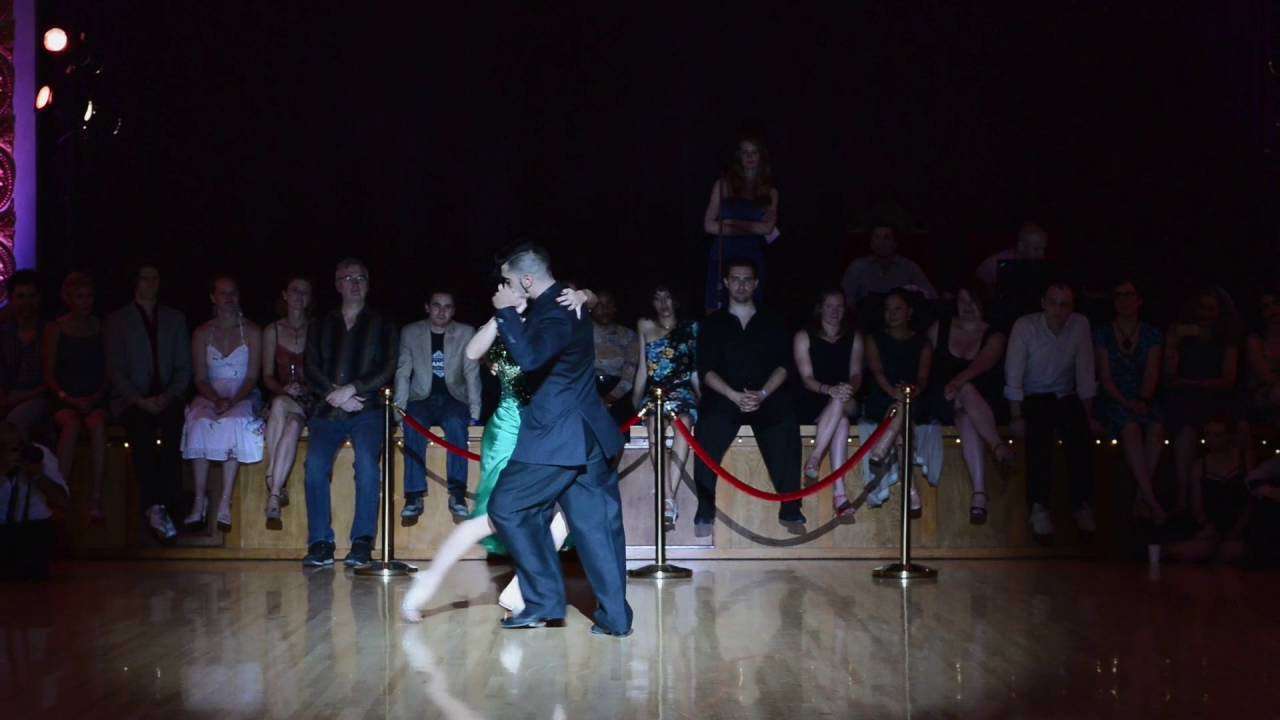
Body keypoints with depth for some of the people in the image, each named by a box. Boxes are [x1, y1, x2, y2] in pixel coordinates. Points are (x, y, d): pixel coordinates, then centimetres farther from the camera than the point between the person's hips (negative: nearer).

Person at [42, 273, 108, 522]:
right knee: (71, 425, -34)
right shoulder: (55, 329, 8)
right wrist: (68, 398, -9)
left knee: (97, 424, -33)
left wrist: (98, 396, -6)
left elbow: (108, 370, 10)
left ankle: (96, 499, -37)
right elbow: (49, 375, 5)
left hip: (96, 399, 1)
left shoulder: (100, 327, 12)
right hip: (65, 401, 0)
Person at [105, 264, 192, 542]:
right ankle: (156, 506, -40)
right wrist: (140, 401, -13)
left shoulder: (175, 318, 18)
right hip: (132, 399, -2)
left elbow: (184, 366, 12)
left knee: (173, 425, -33)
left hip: (167, 397, 2)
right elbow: (115, 370, 2)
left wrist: (169, 396, -7)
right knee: (141, 428, -35)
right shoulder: (117, 320, 10)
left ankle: (164, 504, -36)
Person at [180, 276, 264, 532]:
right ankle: (200, 502, -34)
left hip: (242, 396, -1)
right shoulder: (201, 333, 11)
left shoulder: (252, 332, 7)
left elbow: (252, 377, 0)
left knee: (234, 422, -34)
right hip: (210, 395, 1)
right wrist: (216, 399, -16)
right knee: (200, 423, -32)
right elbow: (200, 379, 5)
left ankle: (225, 504, -36)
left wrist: (232, 400, -18)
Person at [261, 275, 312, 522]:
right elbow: (267, 376, 9)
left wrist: (305, 390, -13)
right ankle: (277, 491, -38)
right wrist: (283, 389, -12)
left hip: (310, 401, -1)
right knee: (280, 404, -37)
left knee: (284, 412, -36)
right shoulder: (272, 331, 13)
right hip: (282, 398, 1)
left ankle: (273, 491, -40)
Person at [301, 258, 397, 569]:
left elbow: (388, 371, 4)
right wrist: (336, 395, -7)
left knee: (366, 462, -28)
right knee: (315, 465, -22)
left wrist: (352, 389, -9)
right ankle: (320, 545, -18)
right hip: (326, 409, 2)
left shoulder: (381, 326, 15)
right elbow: (311, 371, 11)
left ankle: (362, 543, -24)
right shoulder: (319, 327, 21)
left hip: (367, 408, -2)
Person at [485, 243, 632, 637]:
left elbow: (529, 357, -33)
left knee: (507, 508, 1)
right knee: (595, 523, 8)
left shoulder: (554, 313, -16)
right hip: (588, 434, 10)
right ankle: (615, 615, 7)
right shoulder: (565, 304, 15)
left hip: (557, 436, -10)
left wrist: (506, 312, -22)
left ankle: (544, 602, 3)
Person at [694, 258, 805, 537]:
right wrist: (735, 396, -14)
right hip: (724, 396, -1)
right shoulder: (713, 323, 12)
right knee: (709, 429, -27)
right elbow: (706, 371, 2)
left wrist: (762, 394, -14)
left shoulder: (771, 323, 15)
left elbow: (782, 367, 5)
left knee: (786, 424, -24)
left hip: (766, 396, 1)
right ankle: (705, 513, -20)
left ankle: (790, 511, -15)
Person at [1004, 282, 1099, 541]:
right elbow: (1014, 374, -14)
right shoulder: (1025, 325, -11)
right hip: (1032, 398, -2)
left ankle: (1082, 505, -22)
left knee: (1080, 431, -27)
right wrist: (1016, 416, -20)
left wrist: (1088, 414, -4)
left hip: (1066, 397, 2)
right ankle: (1039, 507, -30)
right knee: (1039, 432, -31)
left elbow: (1085, 373, 0)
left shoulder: (1081, 324, -3)